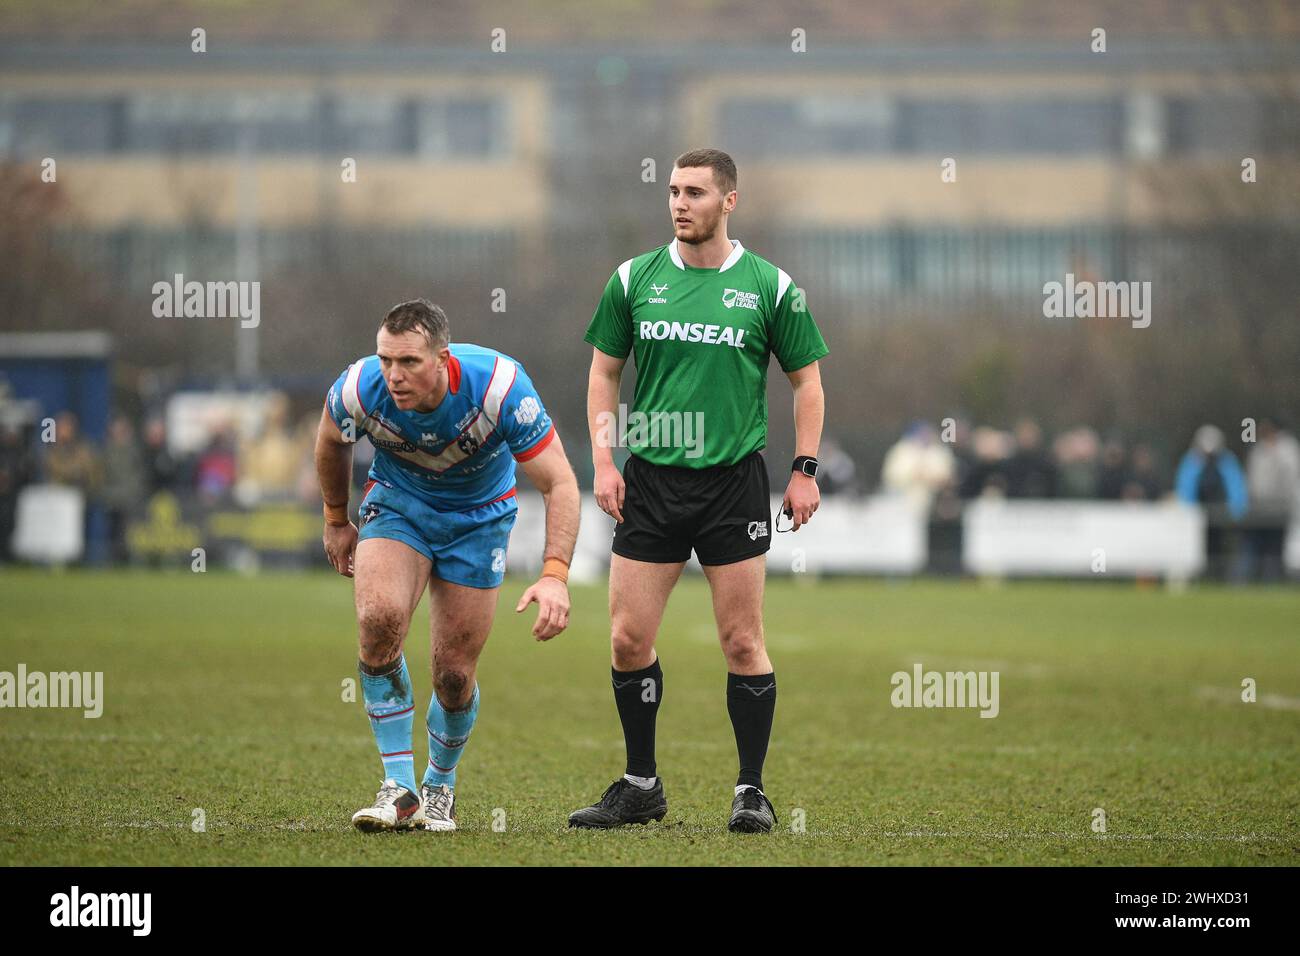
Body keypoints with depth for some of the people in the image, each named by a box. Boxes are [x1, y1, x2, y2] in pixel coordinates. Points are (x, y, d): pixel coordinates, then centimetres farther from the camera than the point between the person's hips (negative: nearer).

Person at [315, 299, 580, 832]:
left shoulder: (500, 385, -34)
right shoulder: (360, 389, -27)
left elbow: (559, 483, -28)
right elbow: (331, 442, 0)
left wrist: (555, 575, -40)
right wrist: (336, 520, 12)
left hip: (479, 517, -1)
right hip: (397, 503, 1)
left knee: (455, 674, -3)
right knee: (379, 617, -28)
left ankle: (440, 785, 29)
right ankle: (399, 786, -18)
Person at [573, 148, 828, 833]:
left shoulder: (770, 286, -1)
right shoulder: (634, 279, 4)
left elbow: (806, 378, 7)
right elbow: (604, 371, 12)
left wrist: (805, 470, 1)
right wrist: (603, 460, 3)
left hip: (733, 481, -2)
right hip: (649, 479, 2)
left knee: (742, 642, -2)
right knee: (628, 639, -1)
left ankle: (752, 790, 8)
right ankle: (640, 786, 13)